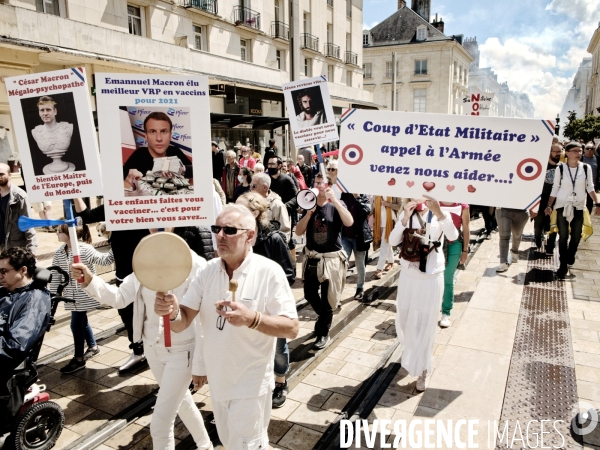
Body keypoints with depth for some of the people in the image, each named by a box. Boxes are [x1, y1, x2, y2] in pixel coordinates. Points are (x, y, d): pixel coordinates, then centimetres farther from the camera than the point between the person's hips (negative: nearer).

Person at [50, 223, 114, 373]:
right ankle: (93, 346, 40)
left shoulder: (85, 249, -16)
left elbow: (104, 260, -14)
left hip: (84, 295, -6)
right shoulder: (59, 253, 2)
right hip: (72, 296, 6)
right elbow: (55, 275, 7)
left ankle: (79, 359, 12)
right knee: (82, 321, 19)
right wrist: (52, 294, 6)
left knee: (76, 324, -3)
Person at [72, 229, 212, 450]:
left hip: (181, 350, -7)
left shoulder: (193, 263, -22)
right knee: (181, 400, 27)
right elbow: (120, 296, -7)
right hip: (153, 347, 7)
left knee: (160, 423, -1)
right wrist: (90, 281, -21)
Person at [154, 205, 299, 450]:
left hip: (250, 382, -5)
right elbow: (182, 323, -8)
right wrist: (172, 312, -31)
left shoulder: (269, 271, -20)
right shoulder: (207, 271, -5)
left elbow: (292, 329, -22)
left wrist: (252, 318, -39)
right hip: (217, 378, 6)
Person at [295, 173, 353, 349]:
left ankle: (323, 333, 21)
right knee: (310, 295, 14)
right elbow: (298, 232, -2)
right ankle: (324, 318, 42)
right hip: (312, 258, 4)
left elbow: (349, 222, -26)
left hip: (332, 259, -4)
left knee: (328, 299, 3)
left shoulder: (336, 206, -5)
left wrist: (335, 200, -28)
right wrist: (309, 213, -16)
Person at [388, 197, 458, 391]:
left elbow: (453, 236, -28)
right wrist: (405, 219, -25)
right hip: (408, 275, 4)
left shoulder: (439, 215, -9)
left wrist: (440, 213, -43)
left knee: (425, 324, 7)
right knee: (405, 320, 19)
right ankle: (414, 353, 50)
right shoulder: (406, 214, 0)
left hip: (432, 277, -3)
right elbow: (393, 241, -10)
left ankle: (423, 370, 27)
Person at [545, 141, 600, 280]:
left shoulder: (586, 168, -3)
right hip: (562, 206, -1)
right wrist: (549, 205, -5)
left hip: (578, 207, 2)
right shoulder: (560, 168, -6)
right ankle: (563, 266, 10)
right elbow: (555, 189, 0)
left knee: (576, 236, 7)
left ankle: (570, 257, 33)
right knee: (563, 236, 3)